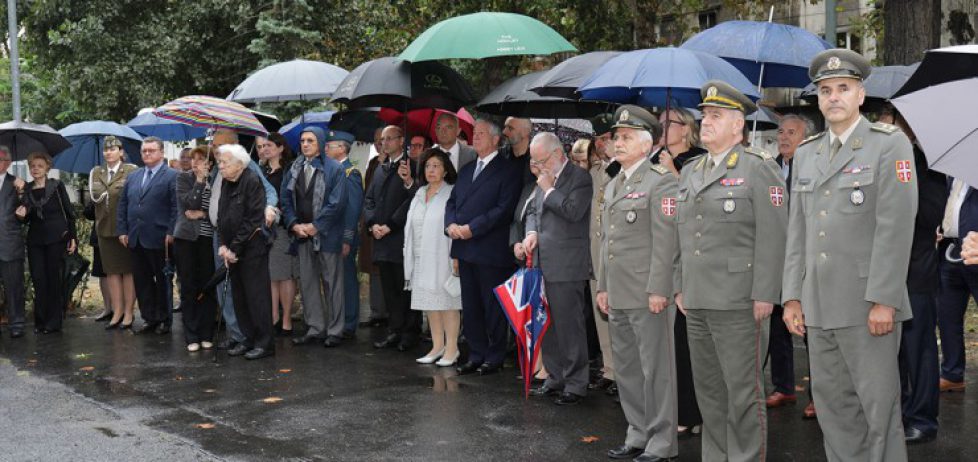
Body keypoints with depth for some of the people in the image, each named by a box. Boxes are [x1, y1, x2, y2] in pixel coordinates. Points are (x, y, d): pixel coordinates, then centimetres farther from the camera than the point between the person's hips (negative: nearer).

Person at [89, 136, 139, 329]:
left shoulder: (131, 171, -2)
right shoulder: (96, 172, 12)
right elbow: (93, 195, 0)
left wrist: (105, 193, -9)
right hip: (105, 227, 5)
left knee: (128, 270, 1)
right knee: (111, 271, 7)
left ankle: (128, 313, 5)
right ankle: (117, 312, 13)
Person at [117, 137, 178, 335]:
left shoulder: (172, 176, -4)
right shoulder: (132, 177, 16)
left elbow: (176, 207, -11)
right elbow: (122, 205, 16)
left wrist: (171, 233, -16)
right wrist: (122, 230, 7)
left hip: (159, 239, -6)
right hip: (136, 238, 6)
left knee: (162, 280, 4)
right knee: (141, 280, 8)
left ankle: (164, 319, 13)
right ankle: (149, 318, 16)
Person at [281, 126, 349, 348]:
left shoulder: (334, 169, -6)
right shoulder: (295, 169, 10)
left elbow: (337, 203, -13)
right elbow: (286, 199, 9)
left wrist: (315, 226, -14)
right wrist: (294, 224, -5)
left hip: (326, 235, -5)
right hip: (302, 234, 5)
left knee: (332, 282, 1)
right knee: (307, 282, 9)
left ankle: (335, 330, 7)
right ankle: (315, 328, 17)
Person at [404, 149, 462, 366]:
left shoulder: (452, 194, -8)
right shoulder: (420, 194, 15)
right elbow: (411, 225, 19)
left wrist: (456, 257, -17)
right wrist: (410, 256, 14)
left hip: (442, 258, -7)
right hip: (422, 259, 7)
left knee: (447, 302, -4)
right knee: (430, 302, 10)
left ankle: (451, 348, 3)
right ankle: (437, 346, 18)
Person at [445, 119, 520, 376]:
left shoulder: (507, 171, -5)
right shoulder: (466, 170, 18)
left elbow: (504, 209, -14)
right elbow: (452, 201, 17)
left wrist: (472, 228, -17)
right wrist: (451, 224, -4)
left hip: (490, 250, -7)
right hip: (465, 249, 7)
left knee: (493, 307, 0)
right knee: (470, 306, 11)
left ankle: (495, 357, 9)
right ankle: (476, 355, 20)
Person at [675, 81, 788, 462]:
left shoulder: (759, 168, -5)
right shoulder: (690, 172, 16)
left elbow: (772, 236, -11)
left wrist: (764, 295, -15)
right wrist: (680, 286, 16)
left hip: (738, 302, -7)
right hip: (697, 302, 7)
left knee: (743, 391, -1)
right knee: (708, 389, 12)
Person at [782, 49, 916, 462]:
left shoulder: (890, 144, -4)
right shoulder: (806, 154, 14)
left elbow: (896, 227, -12)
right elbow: (798, 231, 13)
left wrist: (883, 300, -17)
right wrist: (792, 297, 7)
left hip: (868, 304, -6)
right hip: (819, 306, 6)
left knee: (879, 406, -1)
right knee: (834, 406, 10)